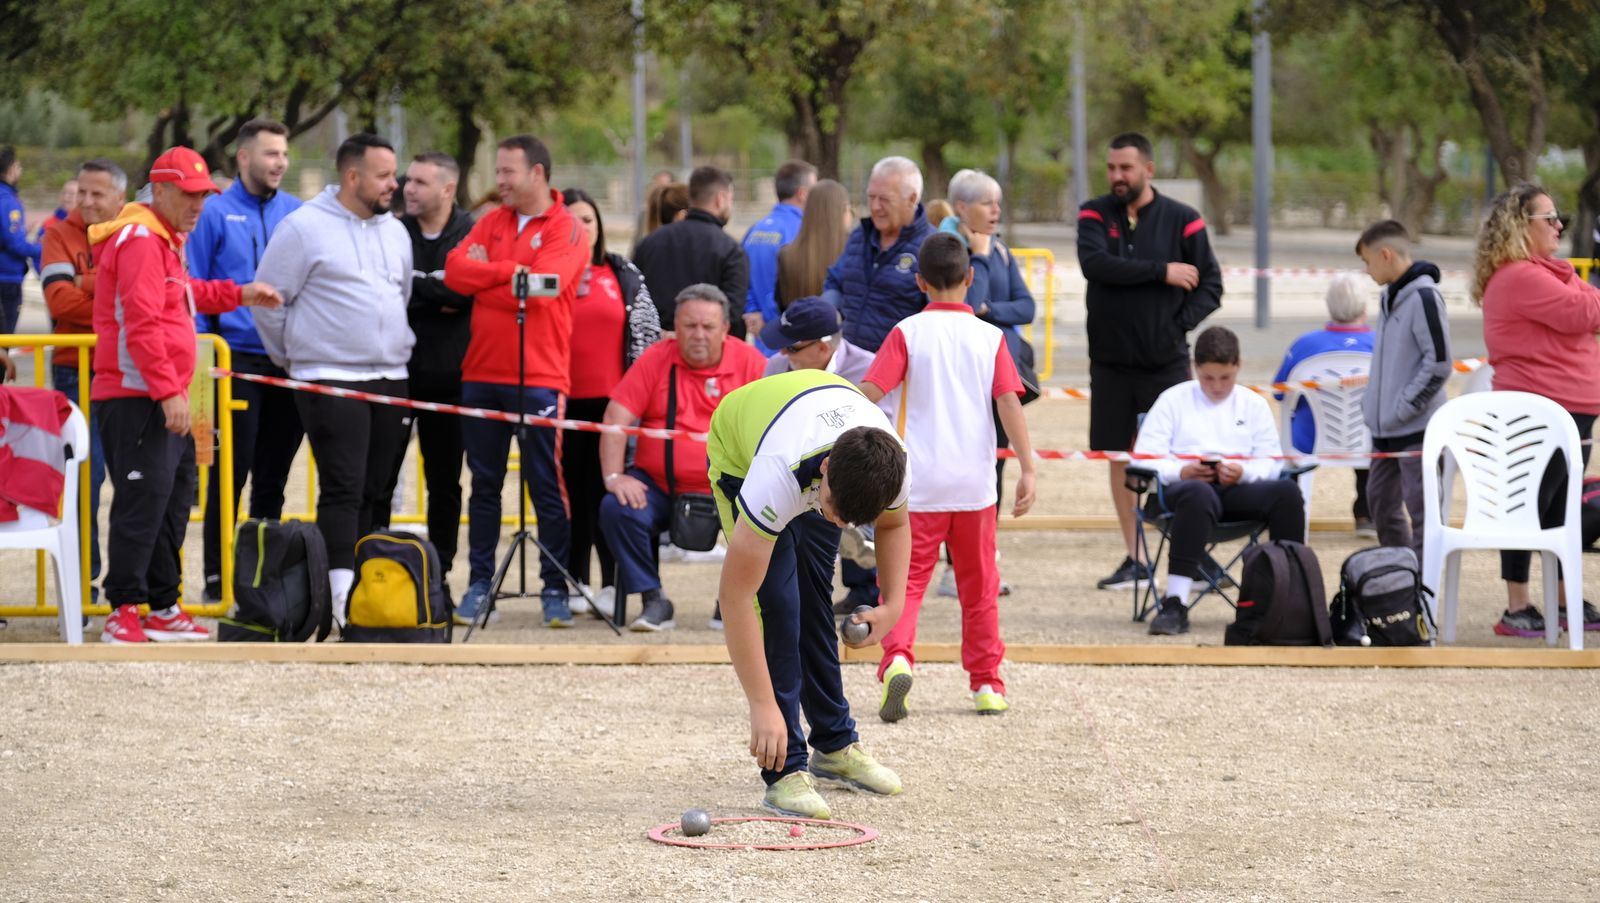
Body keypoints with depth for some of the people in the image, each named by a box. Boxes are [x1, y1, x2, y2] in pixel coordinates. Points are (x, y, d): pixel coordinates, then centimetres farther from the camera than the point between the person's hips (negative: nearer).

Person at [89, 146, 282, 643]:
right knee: (143, 498, -14)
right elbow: (142, 323, -22)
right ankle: (123, 612, -13)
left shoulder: (165, 240, 19)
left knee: (175, 495, 15)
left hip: (164, 398, 11)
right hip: (136, 397, -11)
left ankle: (163, 607, 23)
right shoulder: (141, 240, -14)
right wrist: (169, 391, -24)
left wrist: (238, 294, 28)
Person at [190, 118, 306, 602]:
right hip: (238, 359, -4)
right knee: (231, 472, -4)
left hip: (289, 361, 4)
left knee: (273, 476, 10)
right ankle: (217, 577, 1)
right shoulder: (216, 214, -2)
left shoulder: (297, 214, 9)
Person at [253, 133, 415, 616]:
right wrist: (294, 358, 2)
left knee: (375, 492, 7)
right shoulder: (304, 227, -7)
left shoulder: (395, 232, 15)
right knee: (343, 489, -14)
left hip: (390, 378, 7)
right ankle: (341, 590, -20)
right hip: (331, 379, -7)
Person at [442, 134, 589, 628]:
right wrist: (511, 272, -11)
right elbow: (455, 271, 1)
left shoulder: (566, 231, -3)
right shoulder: (491, 222, 13)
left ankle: (554, 587, 3)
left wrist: (483, 277, -5)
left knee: (547, 486, -1)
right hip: (481, 374, 5)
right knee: (484, 484, 8)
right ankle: (480, 583, 12)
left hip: (538, 379, -5)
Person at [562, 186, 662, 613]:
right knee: (571, 490, 3)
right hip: (563, 399, 0)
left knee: (608, 489, -2)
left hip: (613, 400, 0)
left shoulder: (625, 275, 10)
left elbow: (649, 335, 11)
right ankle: (574, 582, 9)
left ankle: (613, 582, 3)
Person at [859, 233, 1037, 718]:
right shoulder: (990, 337, 1)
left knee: (906, 577, 1)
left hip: (921, 482, -2)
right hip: (976, 483, 2)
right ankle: (986, 683, 17)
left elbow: (869, 393, -11)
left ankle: (896, 657, -23)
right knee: (979, 585, 14)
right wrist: (1027, 469, -7)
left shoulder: (908, 332, -3)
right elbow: (1009, 403, -6)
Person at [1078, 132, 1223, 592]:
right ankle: (1135, 558, 15)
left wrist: (1179, 325, -14)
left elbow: (1210, 286, 0)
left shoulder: (1181, 220, 0)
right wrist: (1162, 271, -17)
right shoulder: (1095, 214, 3)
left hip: (1166, 361, -2)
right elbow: (1094, 263, -17)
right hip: (1111, 360, 2)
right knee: (1119, 457, 6)